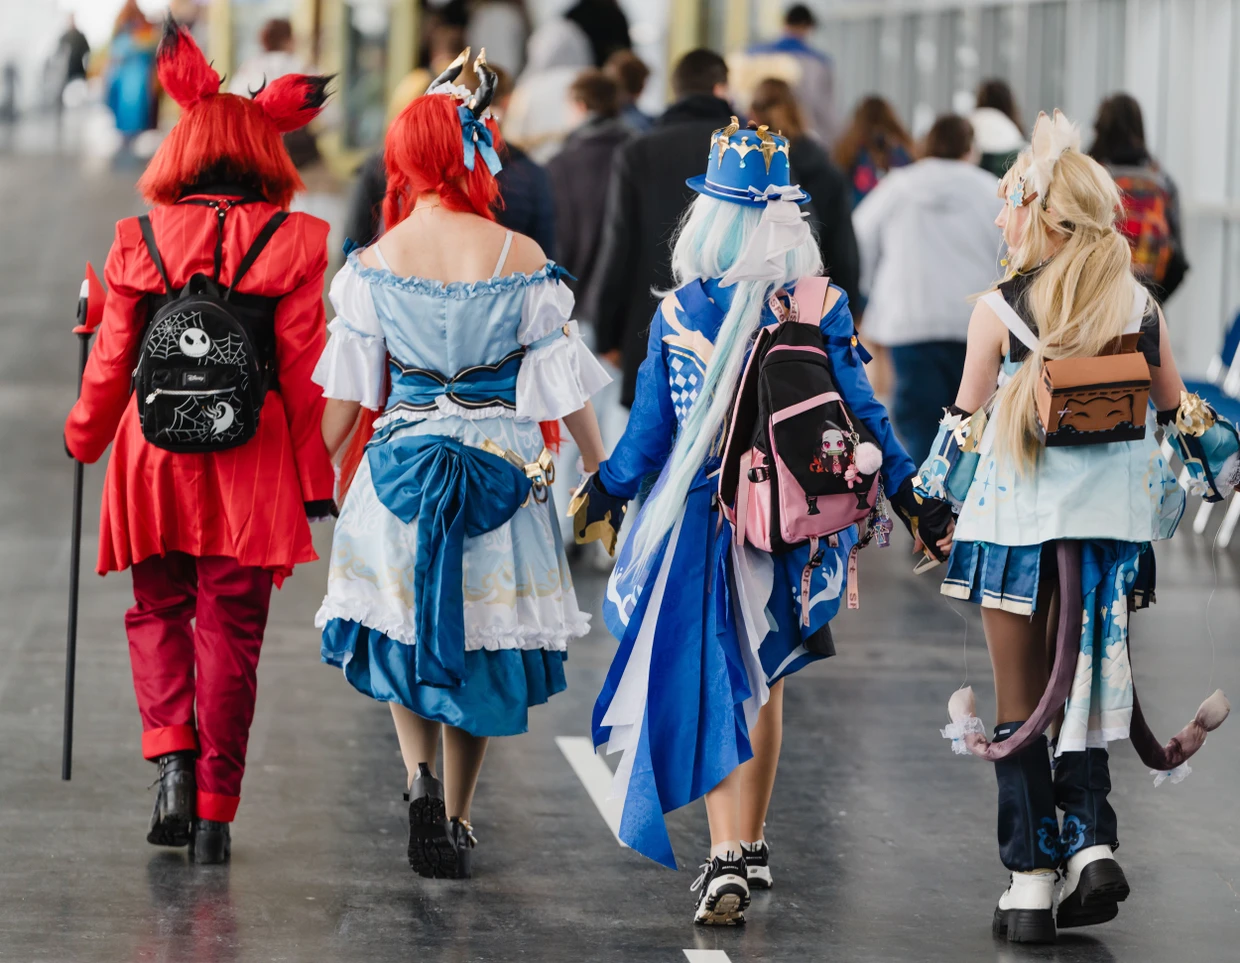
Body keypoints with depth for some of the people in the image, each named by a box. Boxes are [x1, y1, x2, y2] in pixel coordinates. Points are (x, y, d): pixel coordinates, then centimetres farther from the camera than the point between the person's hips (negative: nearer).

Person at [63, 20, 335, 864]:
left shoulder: (141, 240, -1)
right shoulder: (292, 245, -5)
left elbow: (113, 360, 4)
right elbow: (304, 373, -4)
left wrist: (86, 437, 22)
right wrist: (317, 480, 3)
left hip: (154, 453, 1)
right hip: (253, 466, -1)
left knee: (159, 611, 17)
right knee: (231, 633, 5)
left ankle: (172, 759, -5)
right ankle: (215, 814, 6)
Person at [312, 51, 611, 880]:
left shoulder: (374, 264, -6)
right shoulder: (521, 260, -9)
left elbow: (346, 391, -1)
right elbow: (563, 381, -3)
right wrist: (602, 472, 10)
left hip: (400, 464, 1)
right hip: (502, 468, 0)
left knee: (404, 629, 16)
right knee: (478, 642, 13)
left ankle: (421, 780, -9)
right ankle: (457, 822, 19)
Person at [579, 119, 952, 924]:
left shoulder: (678, 312, -8)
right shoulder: (823, 307, -8)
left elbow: (651, 430, -2)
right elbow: (859, 414, -5)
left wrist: (607, 489, 15)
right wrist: (910, 493, 6)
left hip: (701, 521, -2)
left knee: (710, 684, 3)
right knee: (762, 680, 18)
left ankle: (726, 862, -10)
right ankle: (750, 848, 29)